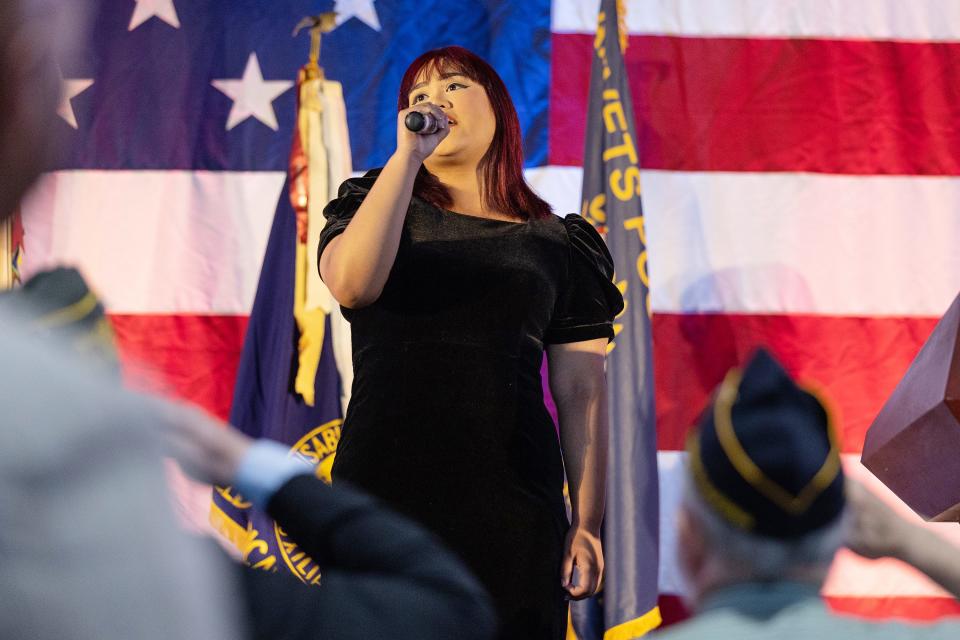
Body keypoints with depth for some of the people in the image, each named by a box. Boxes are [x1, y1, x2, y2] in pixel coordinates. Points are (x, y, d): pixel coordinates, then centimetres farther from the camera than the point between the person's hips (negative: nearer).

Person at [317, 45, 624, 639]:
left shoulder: (558, 244, 13)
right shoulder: (373, 207, 14)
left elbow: (582, 390, 8)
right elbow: (352, 283, -10)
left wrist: (588, 523, 0)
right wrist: (408, 155, -10)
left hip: (512, 500, 0)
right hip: (385, 487, 0)